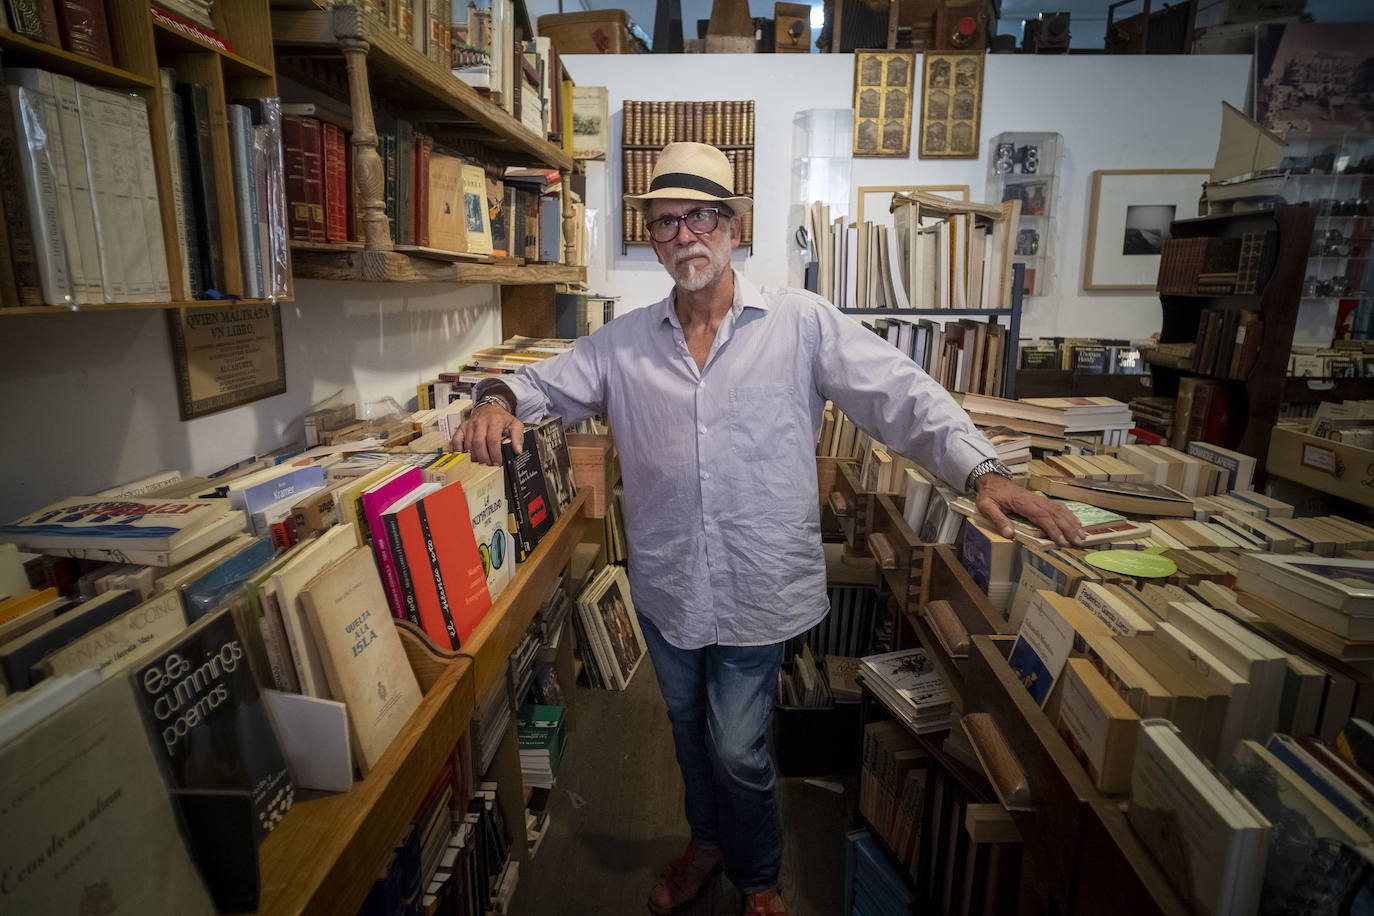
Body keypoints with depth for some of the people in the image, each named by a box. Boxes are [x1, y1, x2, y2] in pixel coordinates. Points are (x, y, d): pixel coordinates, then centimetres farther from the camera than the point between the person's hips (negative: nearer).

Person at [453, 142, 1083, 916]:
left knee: (737, 749, 8)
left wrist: (983, 471, -25)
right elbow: (546, 382, 6)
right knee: (690, 730, 24)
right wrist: (499, 400, -17)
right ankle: (709, 842, 54)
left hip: (759, 589, -4)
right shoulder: (625, 343, 1)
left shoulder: (802, 323, -9)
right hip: (667, 586, 4)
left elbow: (902, 395, -13)